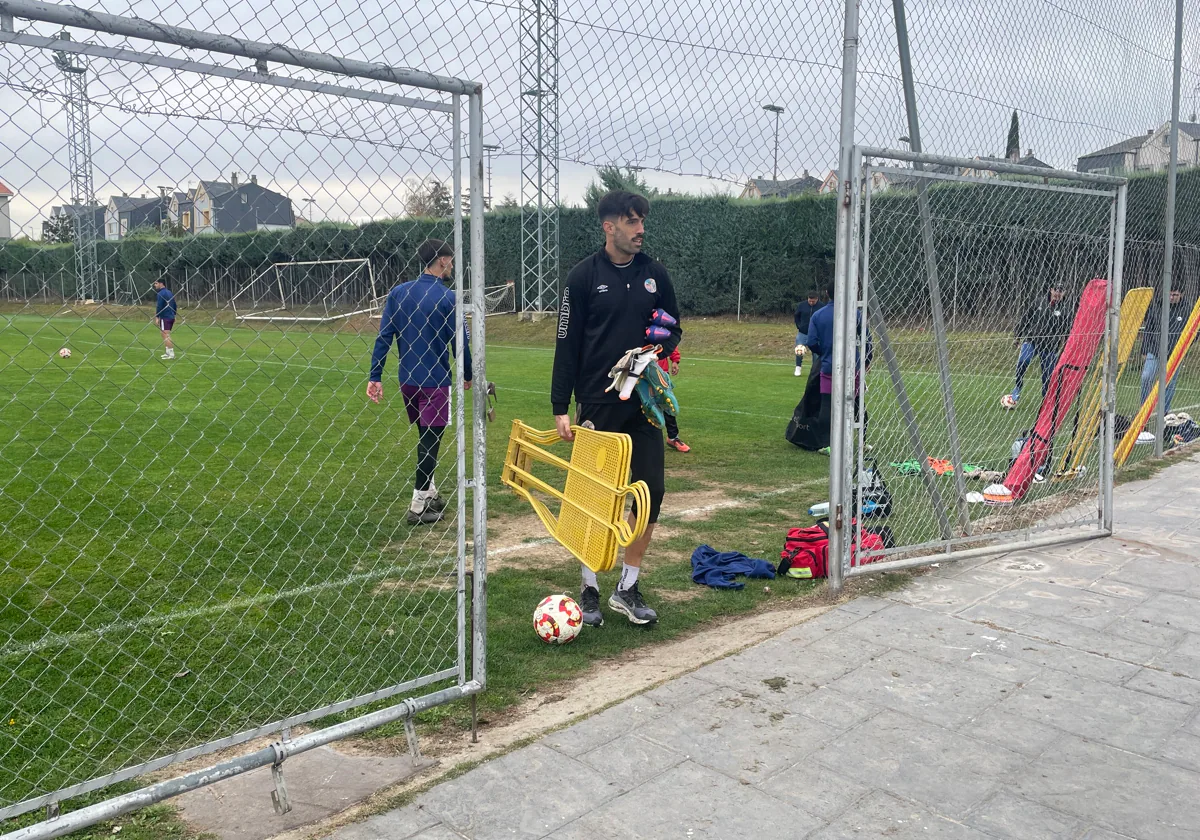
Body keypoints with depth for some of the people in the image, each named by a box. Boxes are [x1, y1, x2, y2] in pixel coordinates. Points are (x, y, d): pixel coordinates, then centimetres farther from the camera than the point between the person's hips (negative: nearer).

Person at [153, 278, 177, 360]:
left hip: (164, 317, -9)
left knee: (166, 335, -9)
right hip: (171, 317, 9)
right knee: (165, 335, 17)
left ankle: (171, 354, -13)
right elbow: (175, 305, 19)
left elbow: (159, 306, -17)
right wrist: (174, 315, 24)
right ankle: (167, 353, 19)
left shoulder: (160, 294, -11)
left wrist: (157, 317, -15)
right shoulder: (170, 293, 15)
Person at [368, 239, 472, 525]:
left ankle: (429, 493, 33)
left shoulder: (398, 292, 2)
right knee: (431, 439, 4)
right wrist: (467, 375, 7)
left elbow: (383, 337, -2)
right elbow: (460, 342, -8)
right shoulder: (447, 298, -12)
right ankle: (419, 507, 7)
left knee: (426, 436, 21)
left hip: (407, 380, 5)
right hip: (435, 381, -5)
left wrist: (375, 377, -1)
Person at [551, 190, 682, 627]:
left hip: (645, 404, 4)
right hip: (597, 405, -3)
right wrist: (560, 408, -7)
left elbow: (674, 329, 15)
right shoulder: (584, 276, -4)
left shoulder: (655, 274, 6)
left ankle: (627, 587, 19)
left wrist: (659, 349, -9)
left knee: (651, 492, 2)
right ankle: (590, 590, 20)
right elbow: (567, 344, -4)